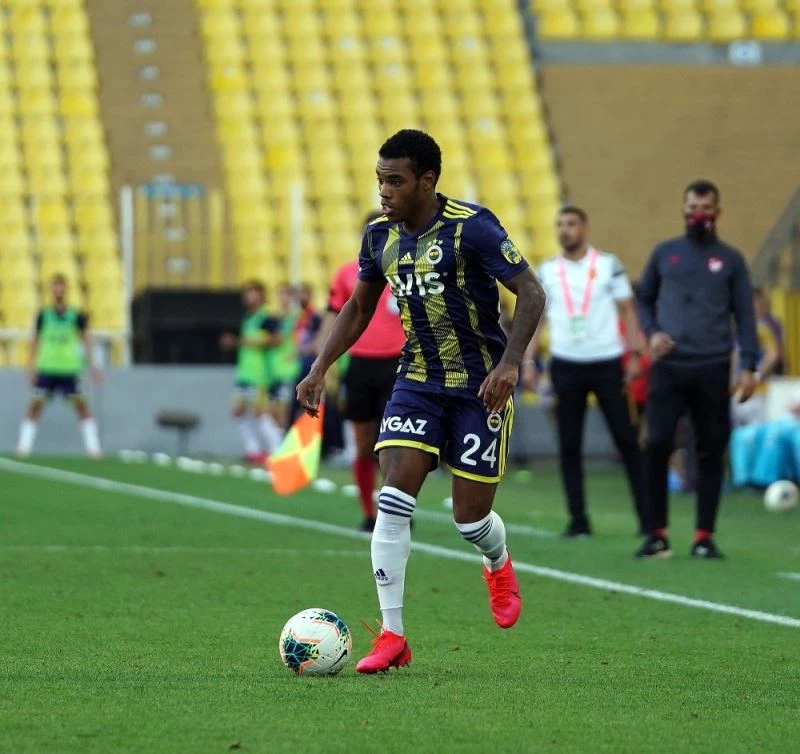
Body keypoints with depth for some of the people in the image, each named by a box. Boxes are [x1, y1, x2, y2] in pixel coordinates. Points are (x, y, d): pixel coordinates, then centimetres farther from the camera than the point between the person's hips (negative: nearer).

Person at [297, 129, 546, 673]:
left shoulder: (471, 228, -17)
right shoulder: (380, 236, 2)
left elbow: (531, 293, -17)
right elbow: (358, 309, 17)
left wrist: (510, 364, -29)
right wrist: (321, 369, 8)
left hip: (480, 385, -5)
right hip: (417, 381, 5)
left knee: (470, 516, -1)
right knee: (393, 499, -13)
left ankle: (499, 567, 38)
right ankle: (392, 636, -9)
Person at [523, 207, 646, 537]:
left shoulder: (608, 265, 2)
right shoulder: (546, 272, 7)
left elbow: (627, 311, 4)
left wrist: (635, 354, -4)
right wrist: (528, 362, 0)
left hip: (606, 361, -2)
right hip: (565, 364, 2)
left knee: (627, 440, -2)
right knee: (569, 446, 2)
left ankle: (646, 513, 4)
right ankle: (578, 518, 8)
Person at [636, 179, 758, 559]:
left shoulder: (730, 259, 7)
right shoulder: (664, 253, 10)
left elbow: (745, 316, 6)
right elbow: (644, 299, 19)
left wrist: (748, 366, -3)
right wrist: (652, 332, 0)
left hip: (713, 368, 0)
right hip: (668, 366, 0)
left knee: (710, 451, 1)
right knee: (657, 445, -10)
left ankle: (704, 536, 7)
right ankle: (657, 534, -2)